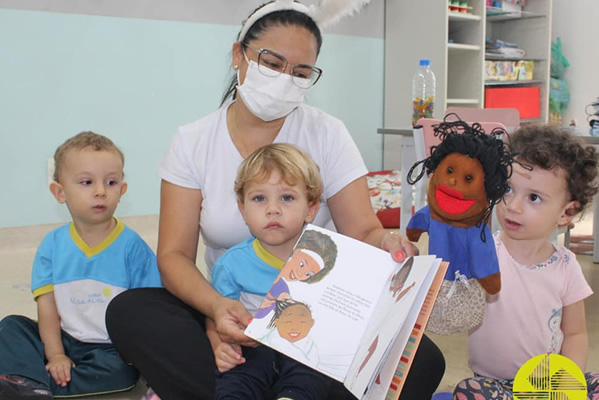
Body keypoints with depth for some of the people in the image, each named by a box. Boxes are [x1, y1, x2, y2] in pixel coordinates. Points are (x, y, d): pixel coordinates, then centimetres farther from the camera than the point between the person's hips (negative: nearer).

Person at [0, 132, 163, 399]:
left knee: (122, 371, -31)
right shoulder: (52, 245, 1)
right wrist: (55, 355, -11)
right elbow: (47, 304, -4)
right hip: (65, 340, 4)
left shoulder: (132, 246, -9)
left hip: (111, 348, -3)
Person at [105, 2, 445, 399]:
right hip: (233, 312, 1)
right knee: (127, 311, -25)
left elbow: (363, 230, -6)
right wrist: (215, 305, -29)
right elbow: (174, 254, -7)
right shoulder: (193, 142, -2)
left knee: (423, 361, -27)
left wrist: (386, 244, -31)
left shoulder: (327, 134, -3)